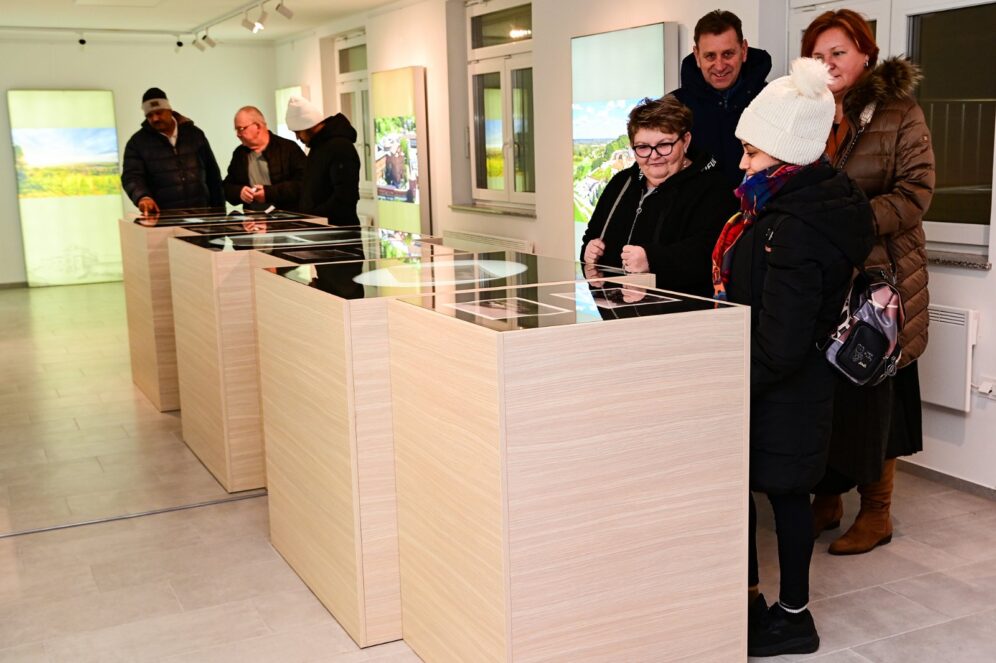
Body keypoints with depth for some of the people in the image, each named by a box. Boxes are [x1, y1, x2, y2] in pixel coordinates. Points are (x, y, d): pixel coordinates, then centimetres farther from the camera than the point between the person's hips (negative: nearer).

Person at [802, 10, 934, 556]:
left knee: (872, 392, 1)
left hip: (878, 275, -4)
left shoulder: (898, 113, -1)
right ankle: (827, 499, 23)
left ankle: (876, 512, 16)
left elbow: (915, 191, -9)